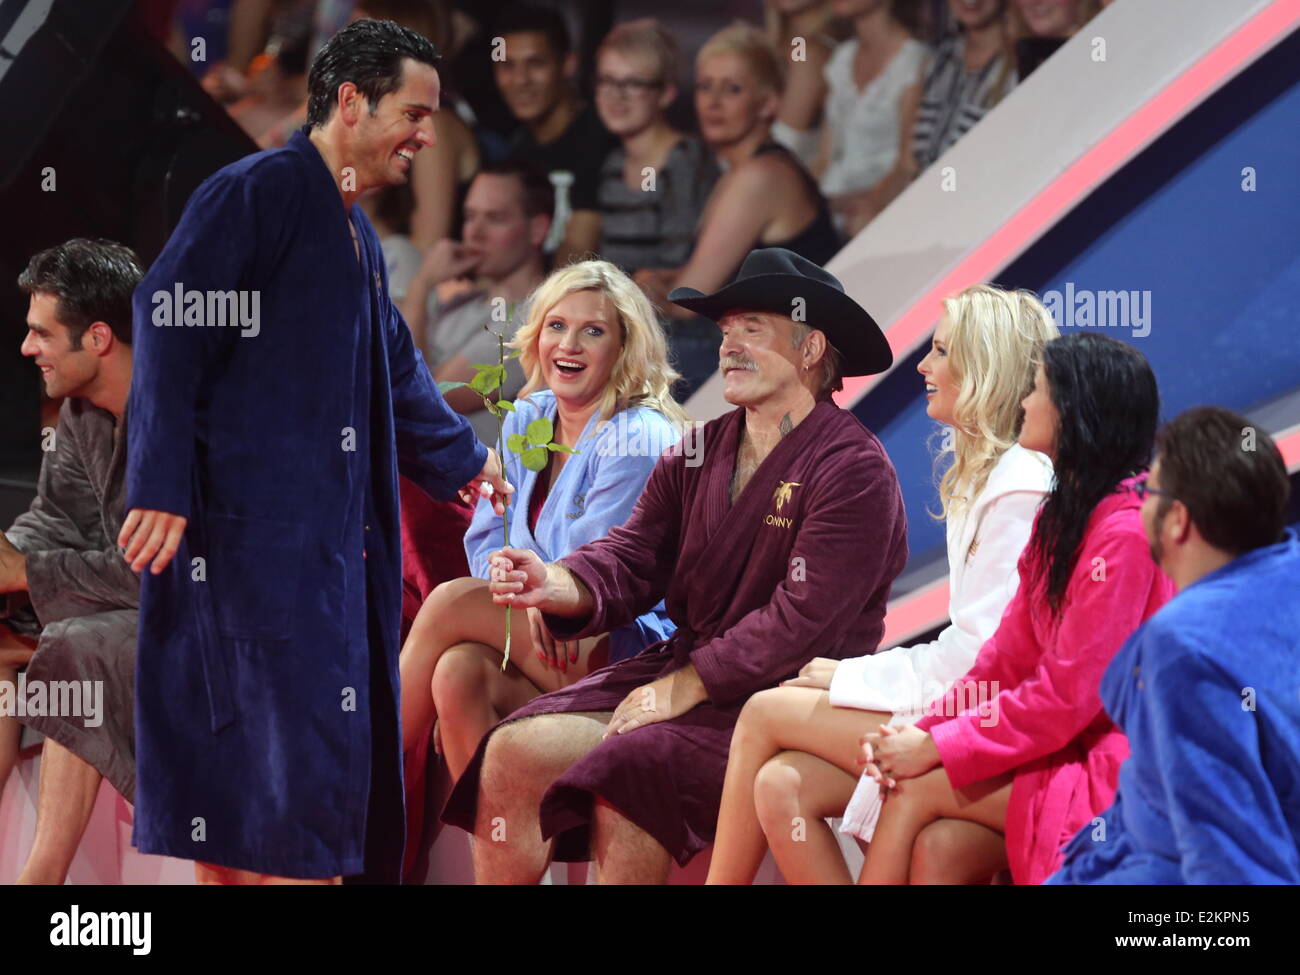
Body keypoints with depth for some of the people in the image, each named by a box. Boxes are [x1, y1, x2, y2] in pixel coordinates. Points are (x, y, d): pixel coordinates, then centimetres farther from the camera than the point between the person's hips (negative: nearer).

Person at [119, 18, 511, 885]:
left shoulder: (356, 235, 21)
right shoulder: (255, 194, -8)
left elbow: (395, 373, 36)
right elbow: (170, 325, -17)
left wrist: (460, 458, 47)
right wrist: (163, 484, -23)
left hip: (330, 536, 10)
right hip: (252, 527, -10)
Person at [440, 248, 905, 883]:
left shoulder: (853, 469, -10)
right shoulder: (698, 453, 13)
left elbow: (802, 622, -18)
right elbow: (632, 558, 6)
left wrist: (684, 687, -18)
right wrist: (554, 586, -17)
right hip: (681, 667, 7)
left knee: (624, 781, -31)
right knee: (514, 753, -11)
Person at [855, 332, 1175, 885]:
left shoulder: (1125, 532, -17)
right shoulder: (1062, 513, 15)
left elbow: (1066, 698, -19)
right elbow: (1009, 658, 13)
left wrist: (937, 749, -14)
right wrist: (920, 732, -3)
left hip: (1119, 772, -8)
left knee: (916, 792, -14)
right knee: (939, 849, -15)